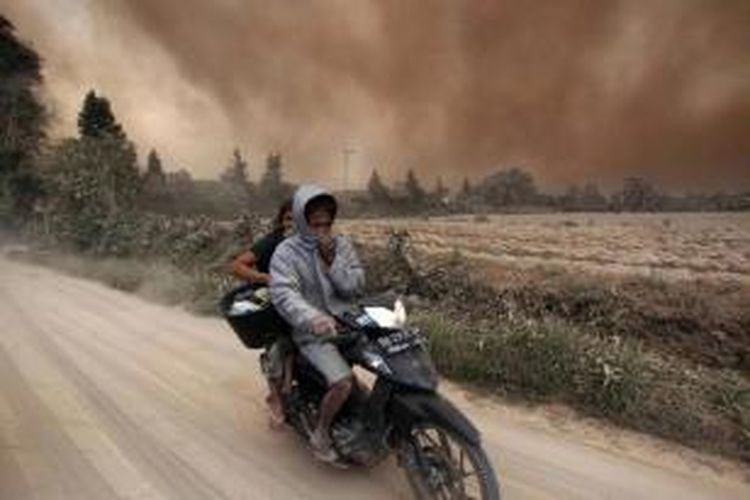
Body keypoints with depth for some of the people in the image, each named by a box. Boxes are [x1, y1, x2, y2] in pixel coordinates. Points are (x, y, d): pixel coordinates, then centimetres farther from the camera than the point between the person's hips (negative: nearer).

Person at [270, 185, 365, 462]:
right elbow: (284, 294, -25)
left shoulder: (342, 244, 5)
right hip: (313, 333, -6)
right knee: (342, 382, -25)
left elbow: (356, 285, -2)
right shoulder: (286, 252, -9)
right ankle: (321, 434, 3)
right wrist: (313, 318, -43)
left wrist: (331, 261, -17)